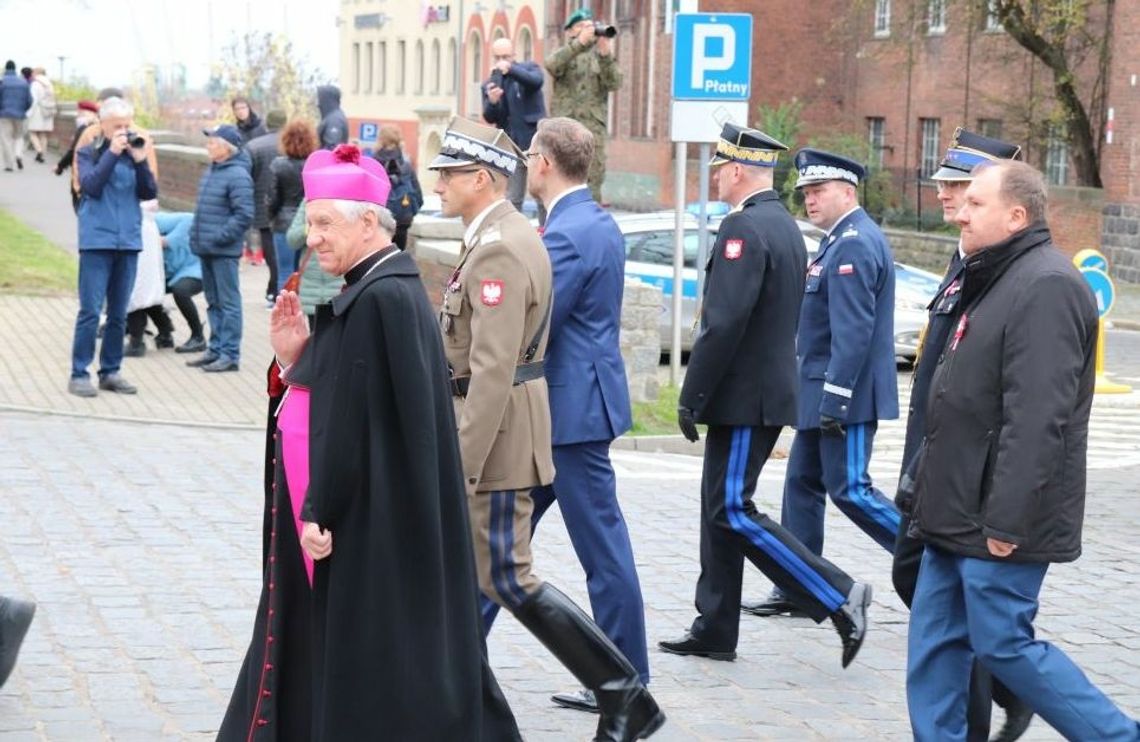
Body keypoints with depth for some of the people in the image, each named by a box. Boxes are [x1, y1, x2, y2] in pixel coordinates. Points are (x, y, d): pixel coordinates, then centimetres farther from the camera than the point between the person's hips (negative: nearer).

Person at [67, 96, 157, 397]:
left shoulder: (133, 153, 10)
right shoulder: (88, 153, 2)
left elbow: (149, 193, 4)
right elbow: (91, 185, -14)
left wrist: (141, 161, -8)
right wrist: (112, 153, -15)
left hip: (128, 241, 4)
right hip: (97, 240, -4)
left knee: (118, 314, 9)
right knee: (90, 311, -7)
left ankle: (110, 371, 17)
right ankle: (79, 374, -3)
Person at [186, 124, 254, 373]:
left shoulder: (237, 175, -14)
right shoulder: (212, 171, 13)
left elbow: (243, 215, -19)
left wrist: (219, 237, -19)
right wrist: (196, 235, 14)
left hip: (224, 251, -9)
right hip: (206, 249, 9)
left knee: (228, 301, -3)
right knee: (213, 302, 16)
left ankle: (230, 354, 0)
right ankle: (216, 349, 24)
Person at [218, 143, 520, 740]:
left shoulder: (382, 298, -19)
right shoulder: (375, 288, 12)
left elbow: (355, 416, -22)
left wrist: (320, 511, -19)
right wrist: (295, 359, 1)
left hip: (368, 526, -10)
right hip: (355, 515, 10)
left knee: (366, 665, -1)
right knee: (319, 651, 15)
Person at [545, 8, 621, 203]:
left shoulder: (600, 55, 14)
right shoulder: (564, 54, 10)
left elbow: (614, 84, -2)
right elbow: (552, 65, -15)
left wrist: (606, 56, -18)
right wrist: (579, 43, -25)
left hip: (594, 126, 1)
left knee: (594, 178, -3)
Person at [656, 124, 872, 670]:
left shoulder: (744, 227, -16)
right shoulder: (786, 225, 15)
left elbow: (724, 323, -23)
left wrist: (692, 397, -17)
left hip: (743, 397, -10)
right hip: (770, 389, 10)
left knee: (733, 511, -7)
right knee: (721, 508, 13)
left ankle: (838, 598, -8)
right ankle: (714, 630, 17)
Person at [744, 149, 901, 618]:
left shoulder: (855, 244, -17)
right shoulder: (841, 240, 16)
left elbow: (854, 330, -23)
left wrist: (835, 399, -24)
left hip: (845, 395, -10)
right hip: (824, 392, 10)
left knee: (849, 489, -8)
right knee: (803, 483, 11)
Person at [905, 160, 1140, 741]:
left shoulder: (1046, 286, -19)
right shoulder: (994, 280, 16)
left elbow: (1035, 420, -25)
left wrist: (1006, 522, -26)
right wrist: (929, 487, 22)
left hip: (998, 522, -10)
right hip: (958, 516, 10)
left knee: (1003, 644, -4)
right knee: (935, 643, 11)